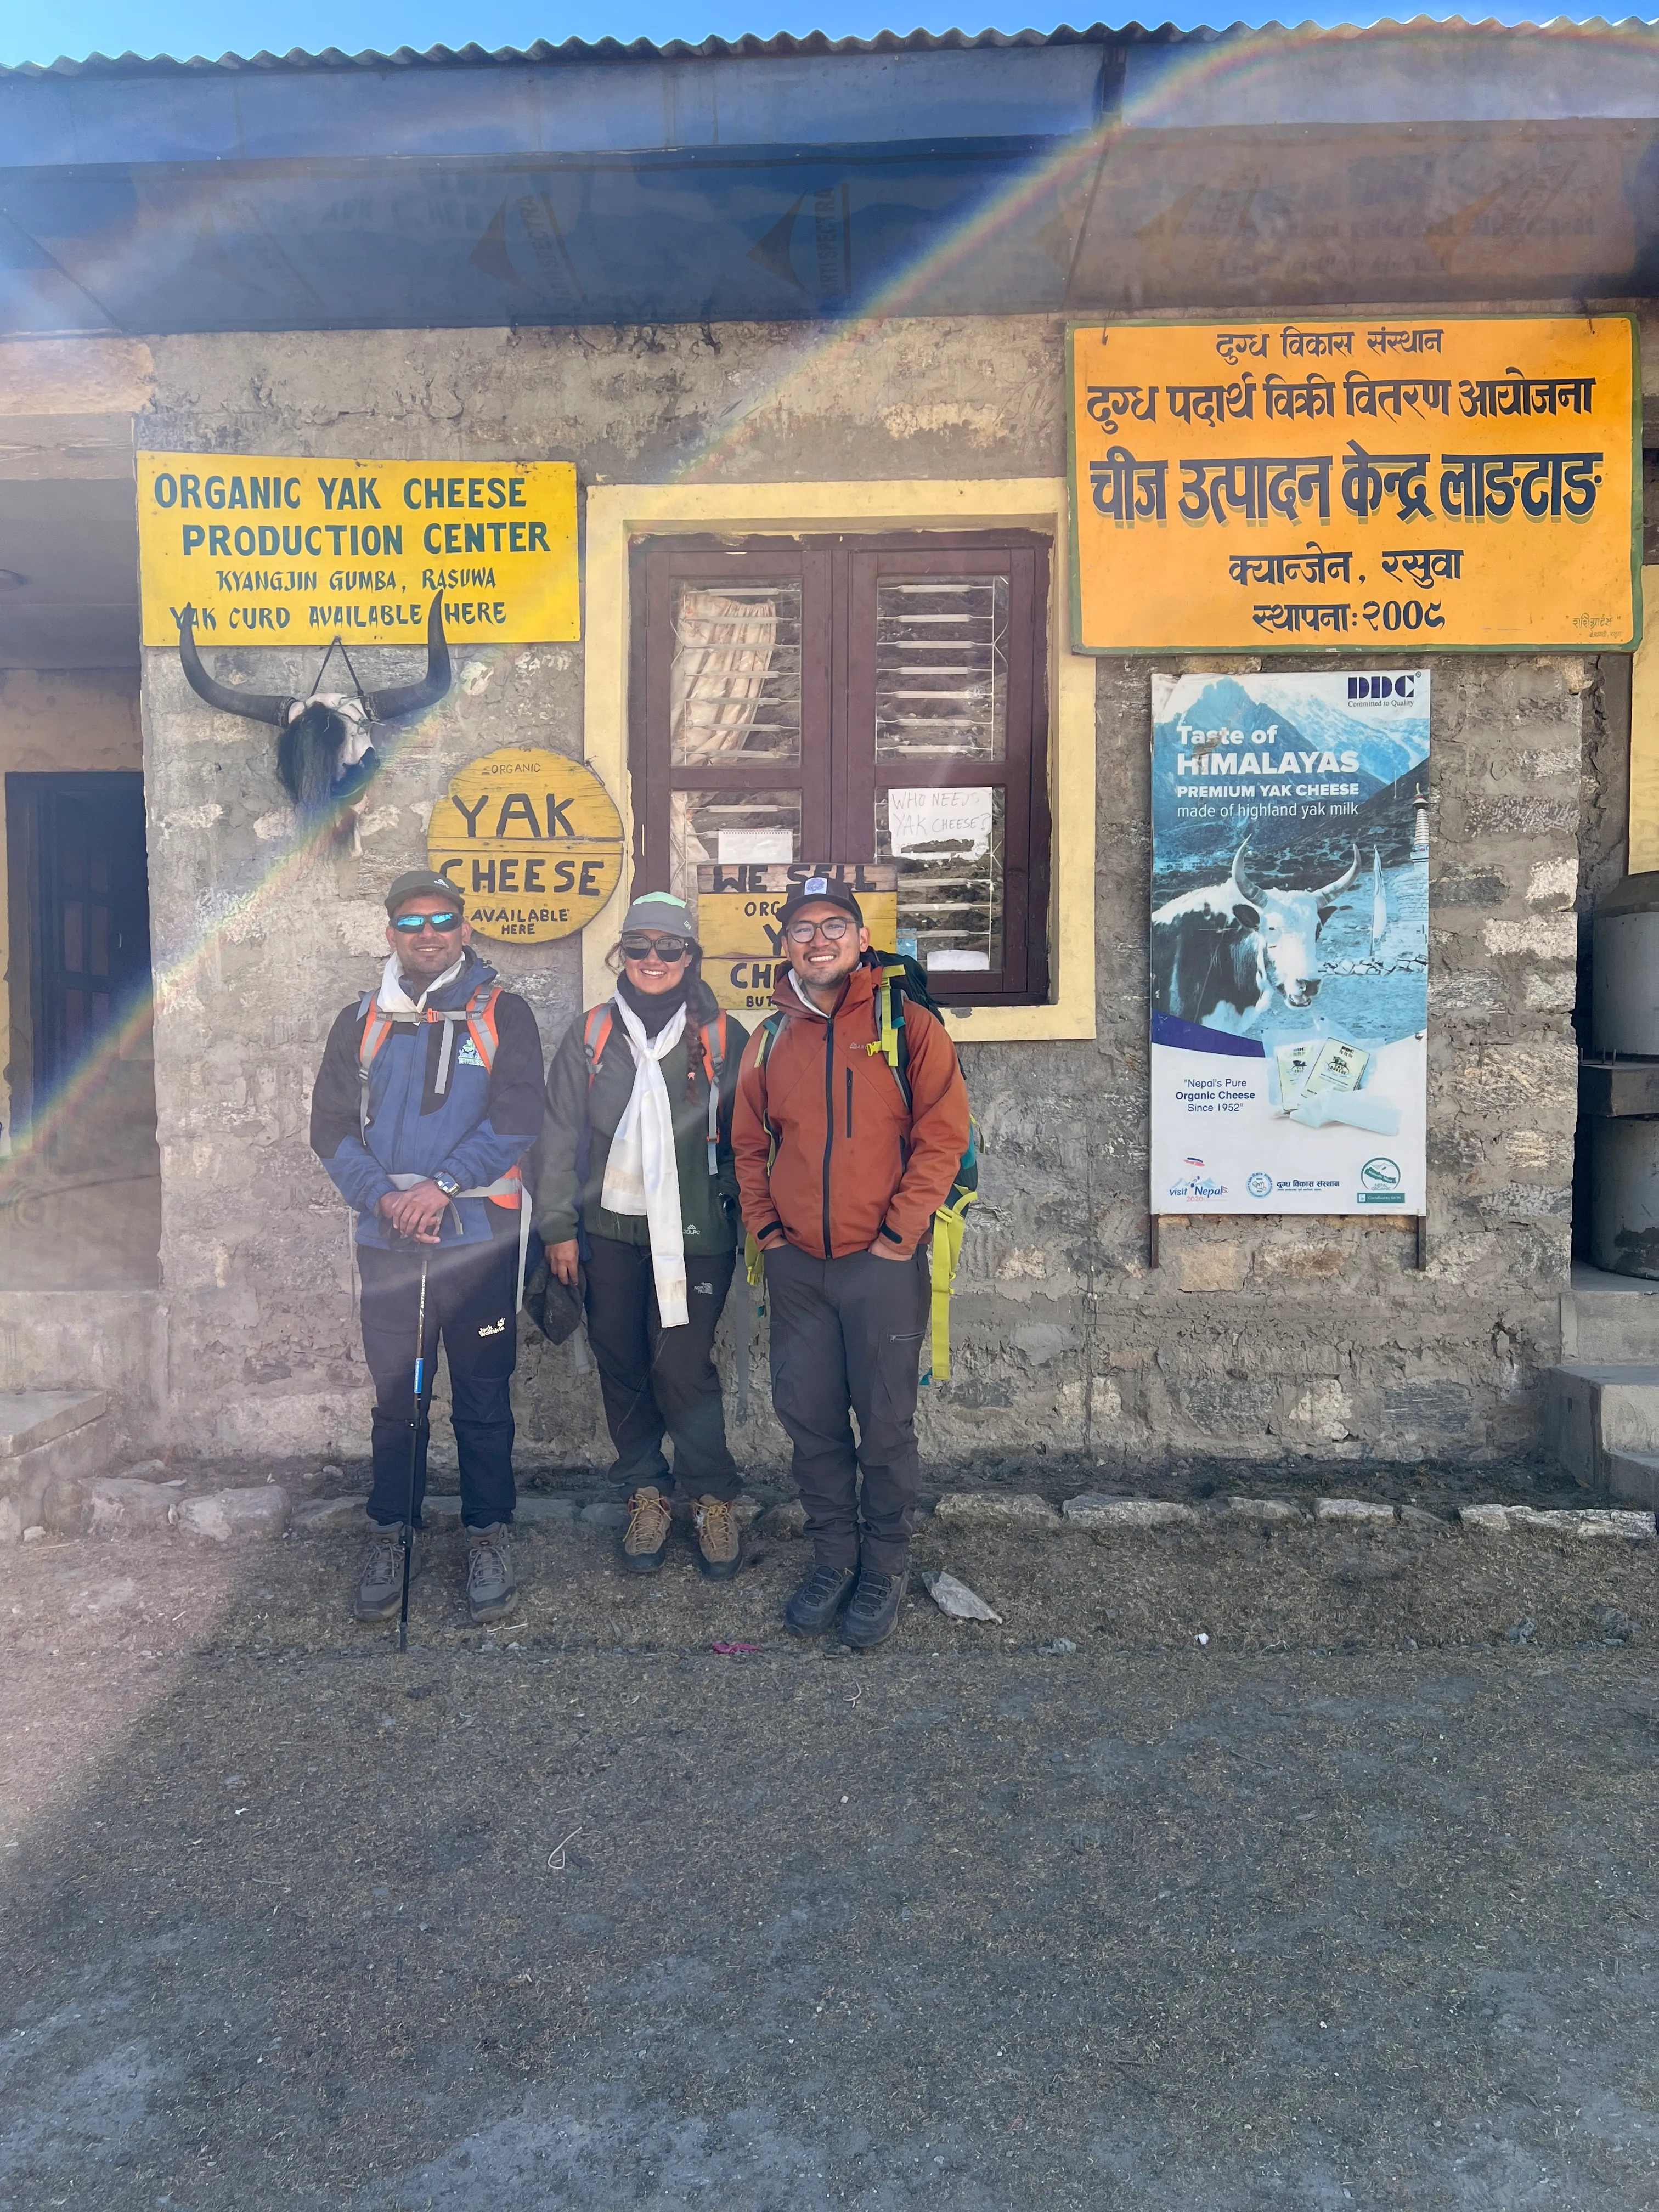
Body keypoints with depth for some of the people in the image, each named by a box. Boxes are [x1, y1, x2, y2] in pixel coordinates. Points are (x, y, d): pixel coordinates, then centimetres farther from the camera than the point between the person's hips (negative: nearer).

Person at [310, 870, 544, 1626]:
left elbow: (517, 1119, -8)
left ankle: (488, 1536, 18)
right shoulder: (362, 1021, 12)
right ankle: (389, 1537, 23)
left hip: (478, 1233, -2)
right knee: (395, 1394, 10)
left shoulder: (502, 1014, 2)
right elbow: (331, 1126, 6)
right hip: (387, 1237, 3)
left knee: (482, 1394, 5)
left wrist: (443, 1184, -17)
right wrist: (382, 1196, -10)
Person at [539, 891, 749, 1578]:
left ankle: (713, 1498, 13)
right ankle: (647, 1490, 26)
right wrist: (559, 1226, 3)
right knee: (622, 1367, 8)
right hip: (611, 1229, 3)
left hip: (695, 1232, -3)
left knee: (682, 1367, -7)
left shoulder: (722, 1038, 2)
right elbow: (561, 1134, 7)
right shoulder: (591, 1034, 7)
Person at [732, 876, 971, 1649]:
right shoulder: (771, 1038, 9)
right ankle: (834, 1559, 27)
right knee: (809, 1418, 10)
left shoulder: (908, 1026, -3)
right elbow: (748, 1143, 16)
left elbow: (942, 1135, -7)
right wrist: (767, 1227, 6)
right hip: (796, 1264, 4)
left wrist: (899, 1234, -11)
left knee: (886, 1420, 4)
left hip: (882, 1262, -4)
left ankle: (886, 1567, 22)